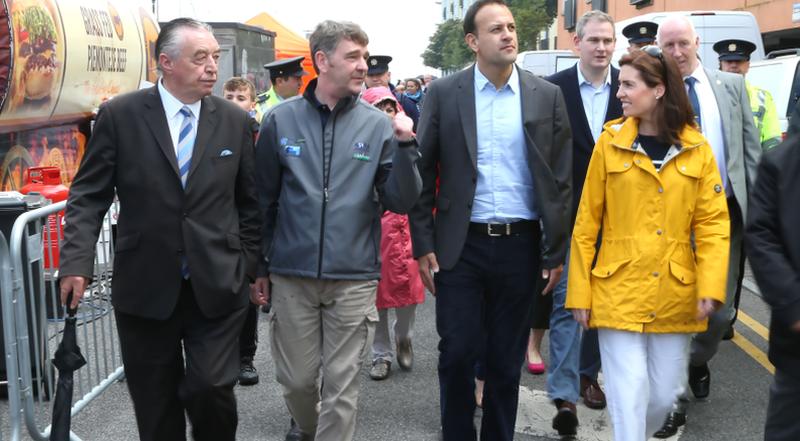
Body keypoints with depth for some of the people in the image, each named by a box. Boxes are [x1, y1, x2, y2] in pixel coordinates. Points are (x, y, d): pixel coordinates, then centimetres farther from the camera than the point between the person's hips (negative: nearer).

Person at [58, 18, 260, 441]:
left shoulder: (234, 120, 3)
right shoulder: (119, 115, -3)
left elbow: (249, 201, 10)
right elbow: (88, 195, -2)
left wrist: (249, 264, 7)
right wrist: (77, 261, -13)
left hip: (216, 287, 1)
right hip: (145, 289, 0)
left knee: (211, 388, -7)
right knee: (155, 404, 11)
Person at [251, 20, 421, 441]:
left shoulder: (378, 125, -2)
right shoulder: (280, 120, -1)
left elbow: (400, 202, -4)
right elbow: (263, 200, 6)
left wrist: (404, 146, -18)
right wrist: (258, 266, 9)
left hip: (354, 278, -1)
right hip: (291, 275, 1)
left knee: (341, 384, 5)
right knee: (296, 379, 13)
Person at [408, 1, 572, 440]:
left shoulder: (547, 96, 3)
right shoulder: (443, 93, 0)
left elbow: (560, 179, 4)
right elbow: (423, 173, 1)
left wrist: (555, 252, 1)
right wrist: (423, 245, -3)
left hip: (520, 245, 1)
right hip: (460, 245, -1)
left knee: (507, 359, 11)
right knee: (457, 354, 3)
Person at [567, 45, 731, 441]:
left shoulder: (696, 148, 1)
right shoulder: (610, 142, -2)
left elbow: (713, 223, 1)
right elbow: (586, 225, 0)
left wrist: (711, 287, -11)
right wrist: (579, 293, -2)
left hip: (674, 295, 2)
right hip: (619, 292, -2)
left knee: (664, 394, 12)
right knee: (629, 394, -3)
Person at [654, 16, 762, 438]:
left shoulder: (731, 85, 7)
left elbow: (750, 148, 7)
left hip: (726, 208, 3)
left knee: (721, 307, 10)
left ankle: (698, 362, 39)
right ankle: (674, 398, 10)